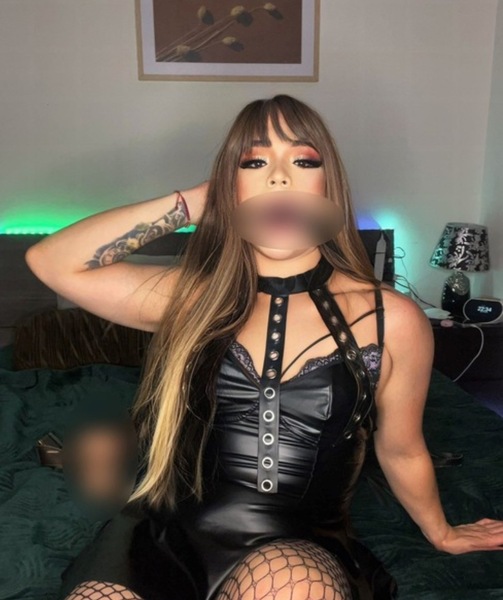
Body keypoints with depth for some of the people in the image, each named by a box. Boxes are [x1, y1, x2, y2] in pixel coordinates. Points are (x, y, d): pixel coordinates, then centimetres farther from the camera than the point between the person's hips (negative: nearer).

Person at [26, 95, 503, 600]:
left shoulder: (392, 322, -3)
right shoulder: (193, 298, 2)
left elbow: (401, 451, 12)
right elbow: (51, 261, -2)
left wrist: (439, 533, 28)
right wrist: (189, 203, -4)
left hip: (302, 553, -1)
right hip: (170, 537, 2)